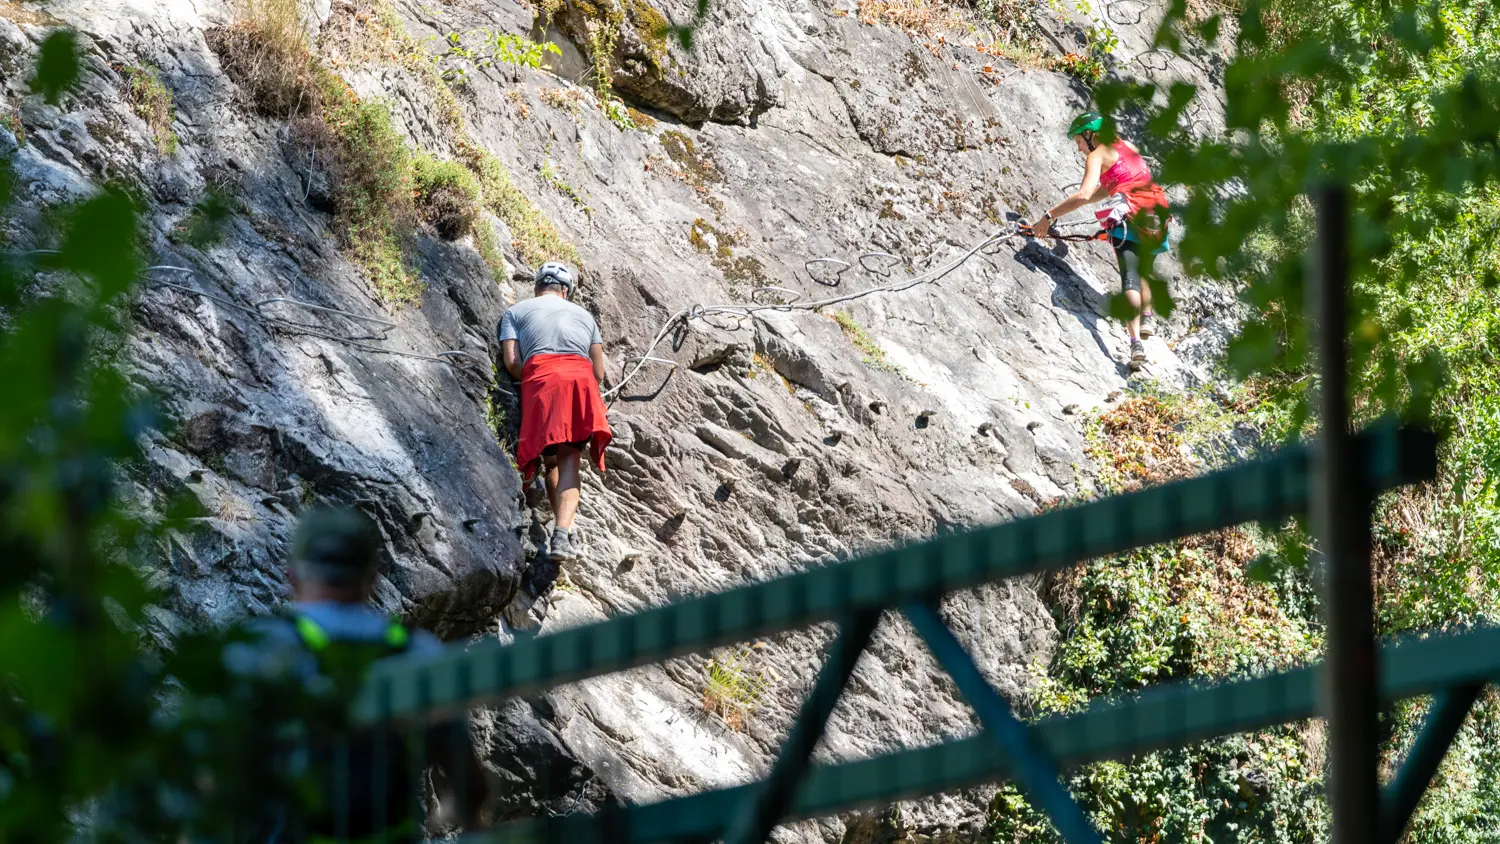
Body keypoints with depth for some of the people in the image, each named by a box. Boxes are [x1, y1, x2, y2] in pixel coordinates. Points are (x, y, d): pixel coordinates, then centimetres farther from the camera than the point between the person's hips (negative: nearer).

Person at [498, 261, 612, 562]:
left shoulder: (515, 312, 23)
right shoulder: (584, 316, 30)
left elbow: (511, 362, 8)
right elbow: (599, 373, 23)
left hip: (540, 378, -1)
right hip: (582, 379, 1)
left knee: (551, 459, 8)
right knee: (569, 458, -6)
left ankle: (562, 528, -5)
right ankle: (563, 531, -25)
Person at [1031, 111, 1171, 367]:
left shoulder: (1097, 155, 6)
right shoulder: (1127, 146, 28)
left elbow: (1084, 196, -9)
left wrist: (1050, 216, -3)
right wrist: (1065, 207, 35)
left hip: (1129, 214, -7)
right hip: (1157, 214, 7)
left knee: (1130, 278, -14)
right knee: (1143, 271, 25)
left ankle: (1136, 341, -29)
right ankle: (1147, 316, 1)